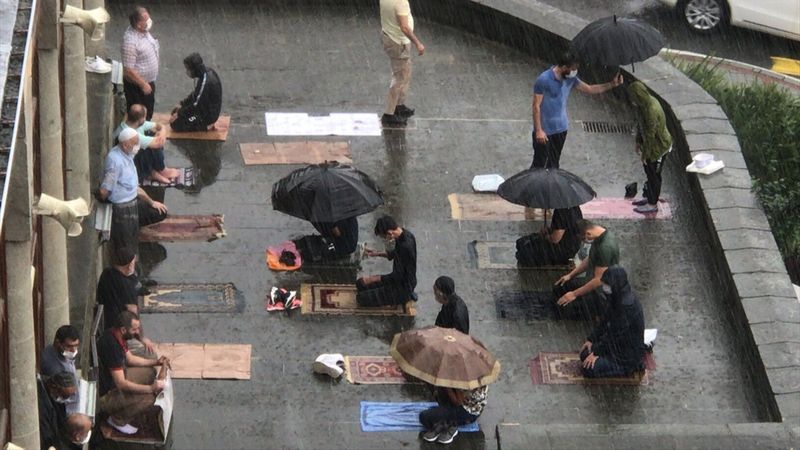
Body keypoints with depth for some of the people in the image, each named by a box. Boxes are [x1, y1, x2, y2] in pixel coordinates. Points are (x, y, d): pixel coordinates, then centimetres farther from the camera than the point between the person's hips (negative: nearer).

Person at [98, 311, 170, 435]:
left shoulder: (116, 335, -3)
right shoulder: (111, 345, -33)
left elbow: (129, 358, 14)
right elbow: (121, 384, -32)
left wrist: (156, 362, 4)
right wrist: (151, 388, -33)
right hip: (103, 395, -10)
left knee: (149, 373, 13)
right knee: (148, 398, -22)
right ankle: (117, 419, 1)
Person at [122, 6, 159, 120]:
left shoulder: (144, 31, -3)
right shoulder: (130, 41, -31)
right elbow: (128, 70, -29)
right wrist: (143, 84, -21)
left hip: (148, 81, 9)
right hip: (136, 85, -9)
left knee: (148, 114, 24)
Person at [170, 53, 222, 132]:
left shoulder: (205, 82, -32)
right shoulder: (207, 72, -2)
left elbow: (196, 105, -24)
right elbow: (195, 94, 13)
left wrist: (179, 114, -13)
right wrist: (182, 104, 9)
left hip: (208, 115, -10)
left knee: (175, 124, -11)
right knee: (176, 110, 18)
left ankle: (205, 126, -1)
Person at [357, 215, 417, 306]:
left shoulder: (405, 246, -32)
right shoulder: (404, 234, -3)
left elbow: (398, 276, -26)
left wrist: (372, 279, -20)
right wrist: (377, 253, 7)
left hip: (403, 288, -10)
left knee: (362, 298, -15)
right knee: (360, 283, 14)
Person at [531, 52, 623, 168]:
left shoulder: (570, 79, -1)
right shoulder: (543, 80, -22)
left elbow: (589, 89, 11)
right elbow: (536, 106, -19)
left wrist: (612, 85, 1)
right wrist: (538, 130, -22)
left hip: (560, 128, 7)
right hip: (544, 130, -7)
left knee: (554, 163, 16)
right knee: (539, 163, -1)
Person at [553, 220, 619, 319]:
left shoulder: (605, 248, -32)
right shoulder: (598, 237, -2)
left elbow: (598, 280, -29)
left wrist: (574, 294, -22)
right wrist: (570, 275, 10)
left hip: (602, 292, -10)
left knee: (569, 311, -19)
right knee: (558, 288, 8)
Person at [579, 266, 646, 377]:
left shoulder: (627, 306, -32)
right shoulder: (619, 296, -4)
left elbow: (615, 333, -25)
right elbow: (606, 320, 9)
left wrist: (596, 352, -15)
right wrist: (591, 339, 8)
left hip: (628, 355, -9)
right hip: (619, 344, 9)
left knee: (588, 368, -14)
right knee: (585, 354, 10)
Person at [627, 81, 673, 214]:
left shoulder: (651, 111, -36)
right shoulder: (644, 102, -9)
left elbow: (650, 135, -27)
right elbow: (640, 123, 7)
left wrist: (645, 154, -15)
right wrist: (638, 141, 14)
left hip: (658, 147, -8)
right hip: (650, 142, 8)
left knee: (653, 175, 12)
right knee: (649, 171, 25)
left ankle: (652, 204, 31)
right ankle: (649, 197, 45)